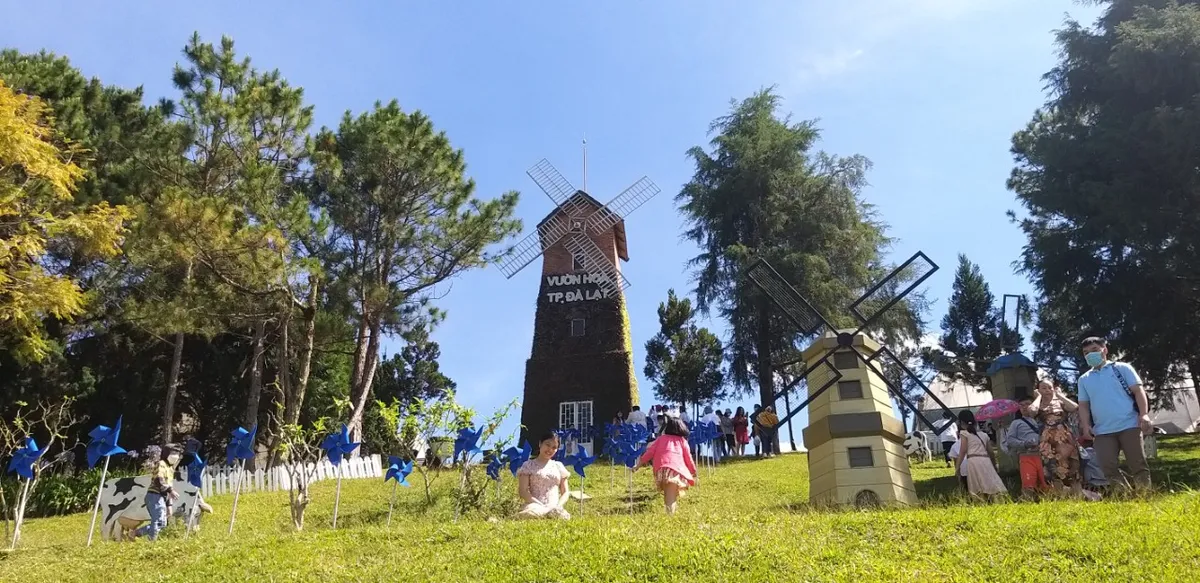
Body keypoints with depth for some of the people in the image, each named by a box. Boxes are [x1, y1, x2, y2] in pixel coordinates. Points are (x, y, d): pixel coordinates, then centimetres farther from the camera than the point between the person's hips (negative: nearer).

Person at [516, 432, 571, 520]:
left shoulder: (559, 466, 20)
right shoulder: (528, 466, 9)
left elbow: (565, 492, 18)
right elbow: (522, 492, -1)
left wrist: (558, 506, -5)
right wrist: (542, 506, -14)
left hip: (554, 507, 2)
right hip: (535, 505, -2)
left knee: (562, 515, -38)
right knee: (530, 513, -42)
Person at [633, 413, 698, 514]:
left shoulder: (661, 439, 21)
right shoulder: (682, 440, 18)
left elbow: (650, 452, 16)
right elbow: (688, 457, 16)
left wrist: (638, 464, 18)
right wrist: (693, 471, 27)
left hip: (661, 469, 2)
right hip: (675, 470, -2)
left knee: (668, 496, 16)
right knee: (671, 499, -7)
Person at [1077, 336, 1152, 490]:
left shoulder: (1121, 368, 8)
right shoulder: (1084, 379, 16)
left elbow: (1138, 391, 0)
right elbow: (1083, 405, 14)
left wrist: (1144, 414, -14)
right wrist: (1085, 425, -2)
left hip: (1129, 425, -3)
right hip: (1102, 431, 3)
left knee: (1138, 465, -2)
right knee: (1108, 468, -4)